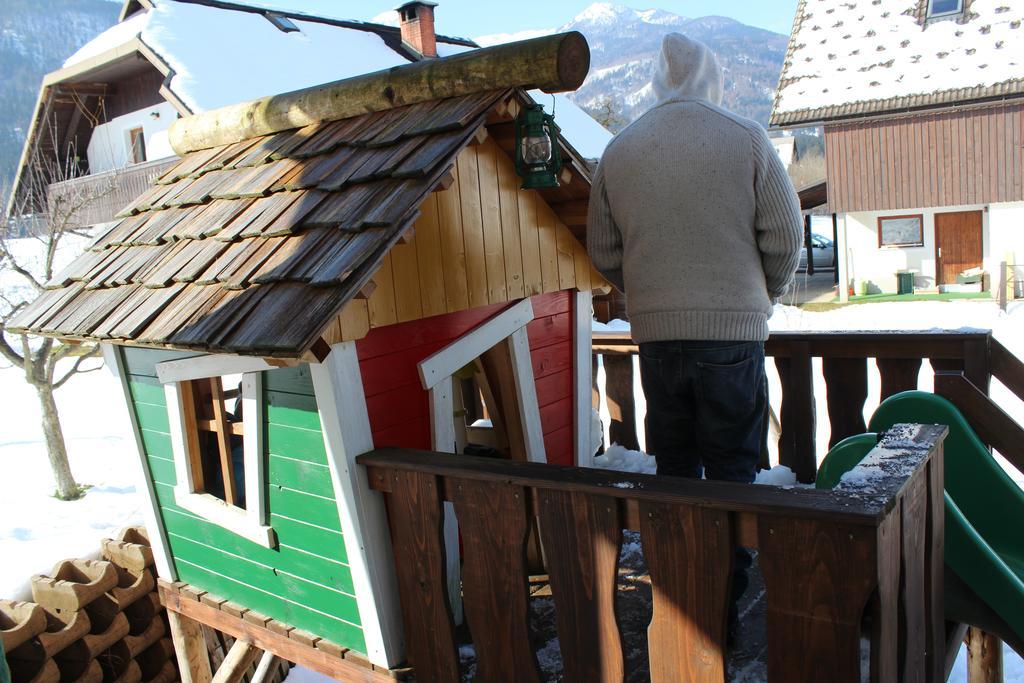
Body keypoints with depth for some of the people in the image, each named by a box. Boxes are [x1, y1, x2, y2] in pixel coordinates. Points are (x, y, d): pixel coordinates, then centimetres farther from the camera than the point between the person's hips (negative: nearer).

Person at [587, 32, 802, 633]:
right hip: (735, 332, -2)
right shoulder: (747, 139, -4)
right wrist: (766, 294, 15)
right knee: (732, 469, 9)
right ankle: (728, 593, 15)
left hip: (656, 334, 3)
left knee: (674, 468, 15)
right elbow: (786, 235, -3)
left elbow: (603, 251, 8)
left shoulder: (619, 151, 4)